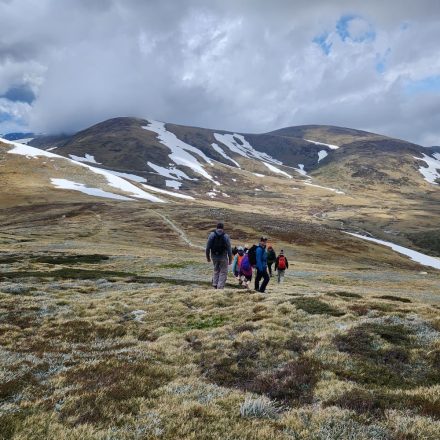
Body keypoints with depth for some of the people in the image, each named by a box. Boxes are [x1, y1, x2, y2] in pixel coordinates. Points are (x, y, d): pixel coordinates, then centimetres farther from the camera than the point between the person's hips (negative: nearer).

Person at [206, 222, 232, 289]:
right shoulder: (226, 236, -6)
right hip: (223, 257, -3)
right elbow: (229, 249, -5)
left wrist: (208, 257, 10)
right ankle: (220, 287, 0)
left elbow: (208, 247, 0)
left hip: (214, 257, 3)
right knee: (223, 272, 7)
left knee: (216, 270, 21)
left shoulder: (212, 235, -1)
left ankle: (215, 285, 14)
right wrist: (230, 259, 2)